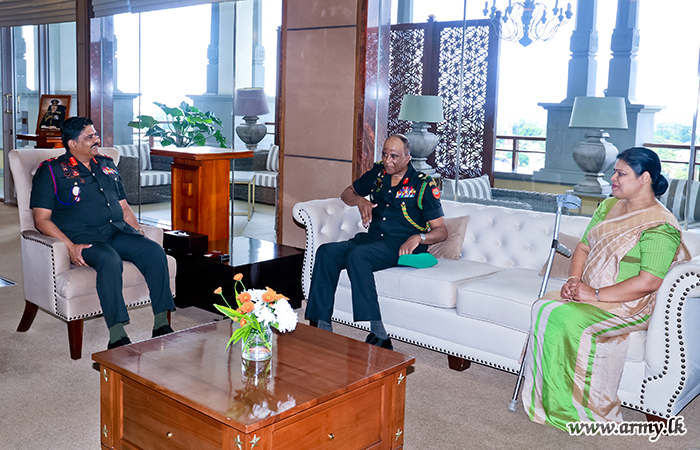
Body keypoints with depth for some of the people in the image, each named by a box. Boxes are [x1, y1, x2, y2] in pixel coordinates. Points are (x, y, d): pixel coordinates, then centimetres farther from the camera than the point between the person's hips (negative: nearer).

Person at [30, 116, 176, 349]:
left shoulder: (107, 165, 22)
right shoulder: (51, 171, 3)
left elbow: (124, 207, 25)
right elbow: (41, 219, -4)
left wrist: (139, 233, 7)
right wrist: (70, 246, -19)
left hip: (118, 232, 6)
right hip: (82, 237, -5)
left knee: (155, 251, -22)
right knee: (110, 261, -37)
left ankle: (161, 326, -19)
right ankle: (117, 337, -35)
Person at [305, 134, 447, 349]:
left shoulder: (423, 185, -1)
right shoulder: (378, 172, 14)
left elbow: (441, 231, -3)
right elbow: (347, 193, 27)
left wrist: (418, 237, -24)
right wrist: (360, 200, 3)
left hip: (401, 245, -6)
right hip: (372, 238, 6)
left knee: (357, 255, -34)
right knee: (326, 252, -20)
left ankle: (379, 335, -36)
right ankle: (322, 327, -22)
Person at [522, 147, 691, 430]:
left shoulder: (660, 225, -13)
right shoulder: (608, 207, 12)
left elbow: (649, 282, -21)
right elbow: (583, 247, 14)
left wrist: (596, 294, -21)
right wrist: (574, 280, -5)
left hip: (629, 306, -7)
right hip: (589, 293, 7)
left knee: (568, 320, -31)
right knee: (544, 308, -21)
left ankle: (571, 409, -12)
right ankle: (547, 399, -14)